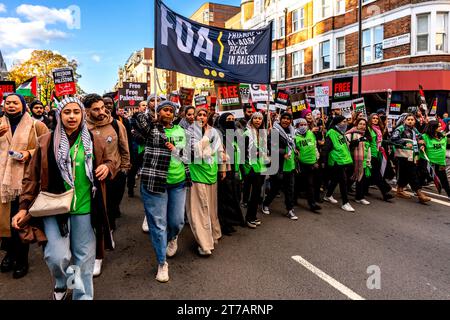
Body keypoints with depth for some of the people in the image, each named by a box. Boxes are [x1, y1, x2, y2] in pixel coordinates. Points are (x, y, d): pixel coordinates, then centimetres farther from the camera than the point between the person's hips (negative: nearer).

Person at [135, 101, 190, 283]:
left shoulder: (180, 131, 12)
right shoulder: (151, 128, -1)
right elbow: (140, 119, -22)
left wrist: (175, 150, -5)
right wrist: (156, 120, -5)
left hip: (178, 182, 4)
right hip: (154, 182, -4)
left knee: (177, 221, 11)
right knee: (158, 223, 2)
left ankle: (173, 238, 48)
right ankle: (162, 263, 18)